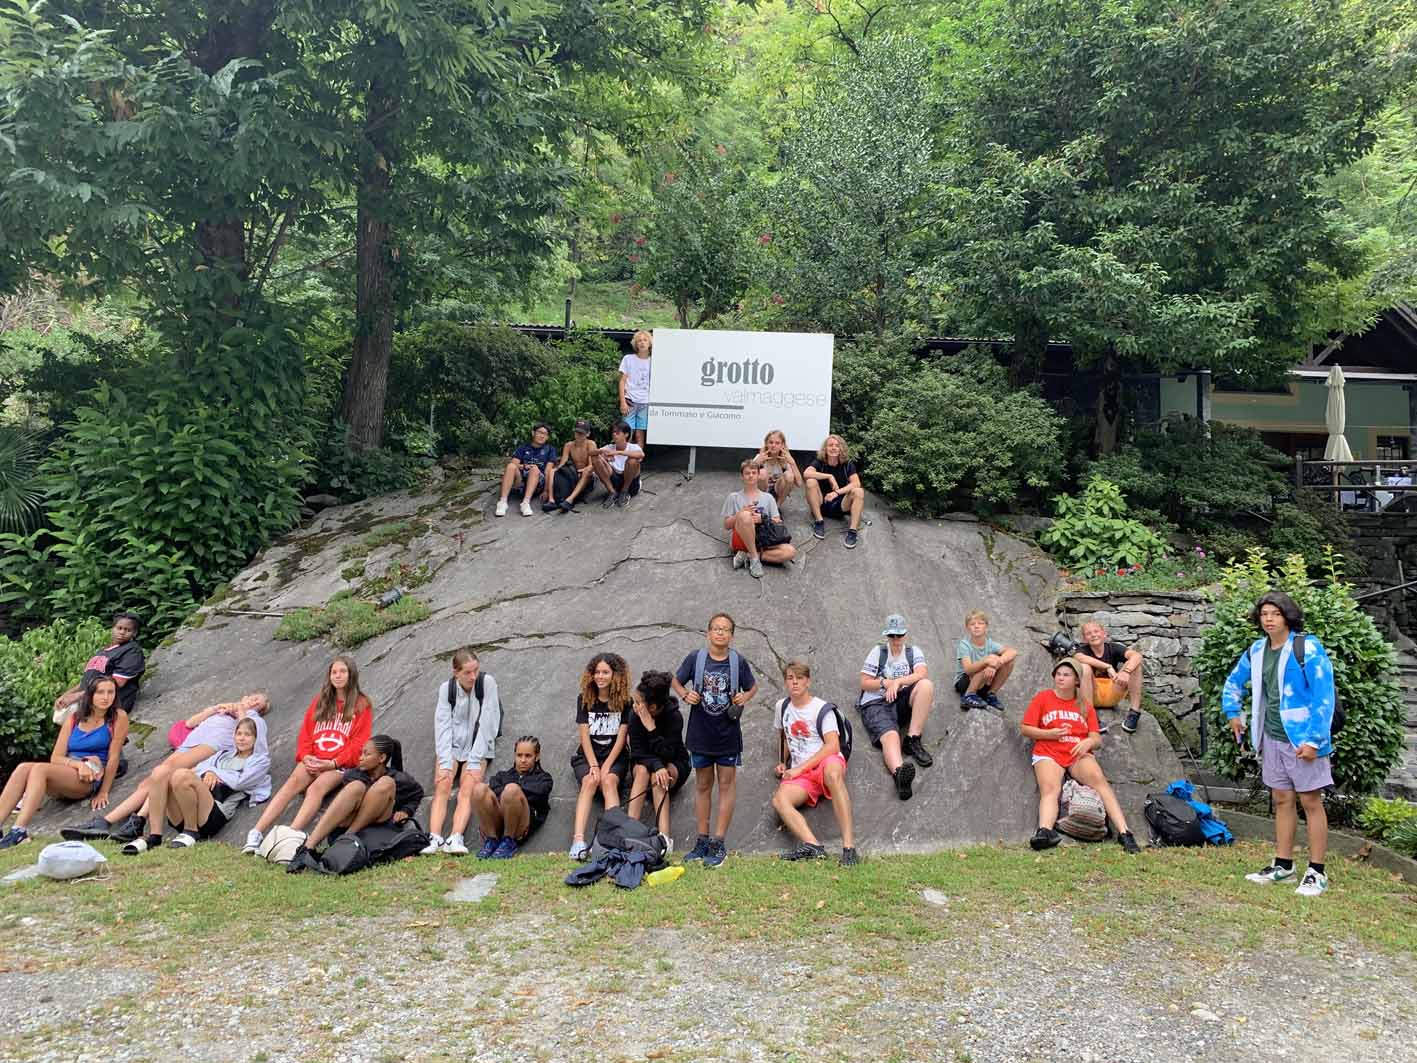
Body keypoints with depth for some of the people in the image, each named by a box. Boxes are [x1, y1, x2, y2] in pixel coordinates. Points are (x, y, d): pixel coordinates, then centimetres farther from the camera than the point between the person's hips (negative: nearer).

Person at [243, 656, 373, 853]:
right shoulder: (320, 700, 20)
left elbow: (359, 744, -2)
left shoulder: (362, 704, 6)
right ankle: (256, 833, -37)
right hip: (312, 761, 3)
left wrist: (332, 763, -13)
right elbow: (305, 732, 14)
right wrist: (305, 756, -5)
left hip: (340, 765, -3)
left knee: (316, 788, -31)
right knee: (293, 782, -26)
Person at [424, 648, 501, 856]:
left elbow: (487, 723, -15)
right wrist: (445, 763, -20)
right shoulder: (446, 688, -5)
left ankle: (455, 839, -32)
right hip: (452, 746, 2)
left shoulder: (487, 683, -13)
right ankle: (434, 839, -27)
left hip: (478, 747, -2)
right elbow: (442, 725, -11)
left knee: (467, 790, -20)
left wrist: (475, 763, -18)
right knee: (442, 787, -18)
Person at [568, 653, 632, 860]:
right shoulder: (584, 699, 2)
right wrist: (593, 766, -15)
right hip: (587, 755, 0)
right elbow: (584, 735, -3)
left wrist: (606, 767, -15)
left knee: (609, 781, -31)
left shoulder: (625, 701, -1)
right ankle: (578, 839, -44)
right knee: (589, 781, -29)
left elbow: (621, 738, -6)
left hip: (615, 756, 0)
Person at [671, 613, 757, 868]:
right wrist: (685, 694, -12)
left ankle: (719, 843, 11)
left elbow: (753, 686, 9)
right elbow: (677, 681, 7)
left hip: (728, 733, -1)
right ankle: (702, 841, 21)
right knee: (703, 785, 11)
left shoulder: (738, 662, -6)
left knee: (727, 784, 3)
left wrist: (745, 697, -12)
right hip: (700, 732, 1)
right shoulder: (695, 658, -7)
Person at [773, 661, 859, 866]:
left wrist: (799, 768, -15)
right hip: (799, 773, 5)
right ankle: (813, 846, -42)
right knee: (779, 800, -27)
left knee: (832, 772, -41)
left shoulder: (822, 709, -2)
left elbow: (832, 746, -13)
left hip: (826, 762, -5)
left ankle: (849, 847, -44)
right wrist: (783, 763, 19)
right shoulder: (783, 707, 14)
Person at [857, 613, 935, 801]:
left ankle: (913, 740, -25)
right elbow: (865, 683, 7)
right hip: (876, 703, -2)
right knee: (890, 736, -34)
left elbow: (922, 674, -5)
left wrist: (897, 682, -15)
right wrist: (886, 683, -8)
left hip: (903, 702, 3)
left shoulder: (914, 651, 16)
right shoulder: (878, 652, 13)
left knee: (926, 685, -27)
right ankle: (899, 771, -67)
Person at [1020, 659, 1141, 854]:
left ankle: (1124, 833, -37)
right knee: (1050, 789, -31)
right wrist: (1050, 734, -9)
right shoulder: (1042, 698, 13)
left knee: (1099, 779, -29)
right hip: (1048, 754, -2)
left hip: (1078, 755, 2)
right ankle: (1044, 832, -55)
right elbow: (1025, 729, 7)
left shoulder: (1085, 707, 20)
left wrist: (1089, 742, -13)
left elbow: (1097, 738, 12)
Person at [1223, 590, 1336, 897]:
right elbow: (1234, 682, 24)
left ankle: (1317, 872, 8)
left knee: (1311, 801, 0)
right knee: (1282, 800, 13)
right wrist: (1233, 712, 19)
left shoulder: (1307, 648, -14)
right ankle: (1283, 865, 22)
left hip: (1302, 739, -6)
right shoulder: (1256, 650, 5)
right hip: (1272, 739, 7)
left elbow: (1324, 696, -16)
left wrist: (1314, 740, -19)